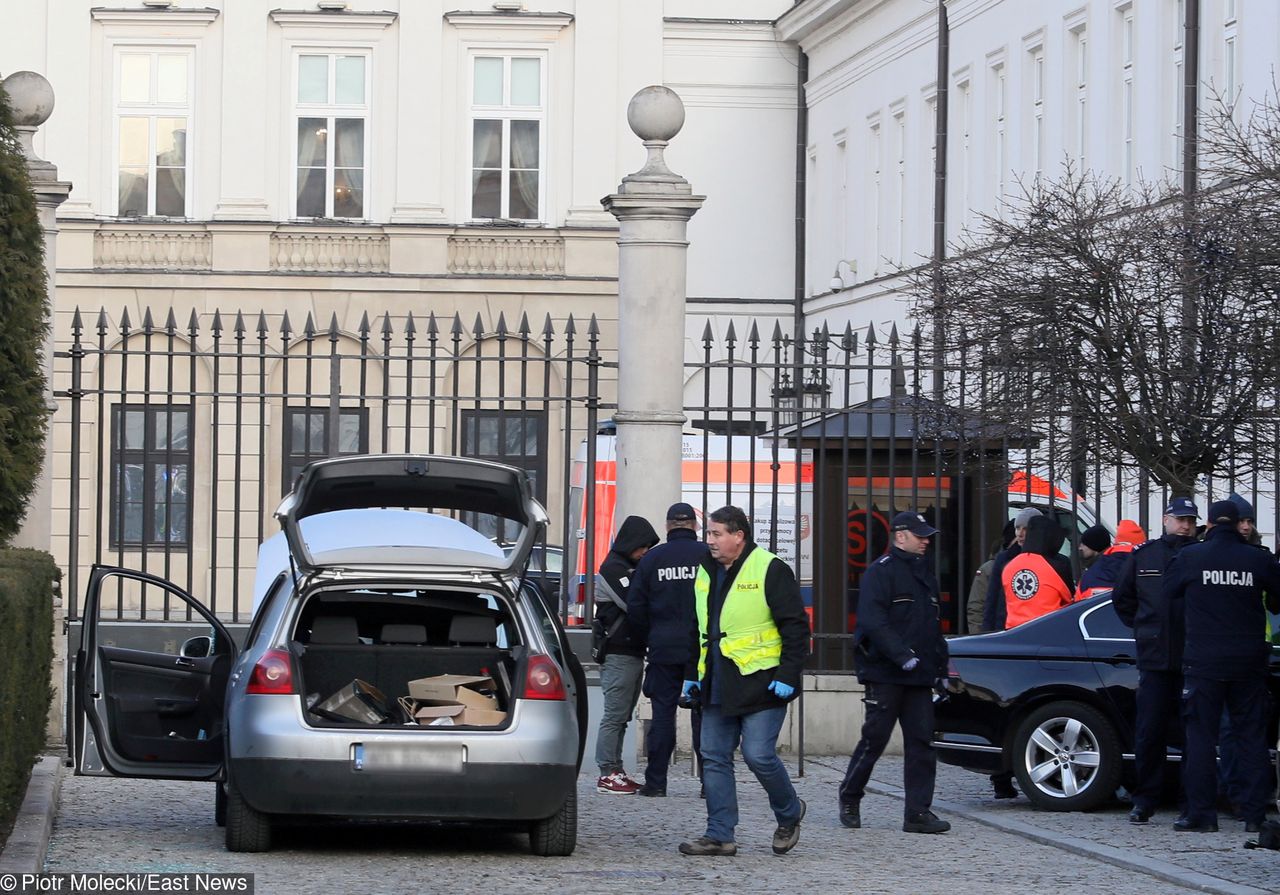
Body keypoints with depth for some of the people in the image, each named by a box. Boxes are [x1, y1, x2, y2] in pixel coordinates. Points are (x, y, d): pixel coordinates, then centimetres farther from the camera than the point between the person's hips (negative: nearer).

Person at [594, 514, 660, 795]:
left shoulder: (632, 569, 20)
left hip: (632, 652, 9)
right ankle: (608, 774, -8)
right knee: (615, 714, -9)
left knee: (621, 715, 11)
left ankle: (615, 770, 14)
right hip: (618, 653, -9)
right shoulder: (613, 569, -9)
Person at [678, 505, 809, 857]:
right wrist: (692, 673, 19)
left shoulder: (770, 570, -9)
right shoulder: (706, 573, 13)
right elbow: (697, 629, 24)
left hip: (760, 683, -7)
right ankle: (719, 835, 7)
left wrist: (787, 676, -16)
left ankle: (789, 814, 16)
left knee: (758, 755, -9)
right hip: (718, 688, 7)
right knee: (714, 758, 4)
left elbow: (796, 626, -10)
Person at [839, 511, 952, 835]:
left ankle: (918, 812, 0)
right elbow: (872, 621, -19)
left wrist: (940, 665, 19)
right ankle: (849, 799, 17)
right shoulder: (881, 572, -8)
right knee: (875, 738, -1)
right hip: (885, 674, -7)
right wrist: (902, 655, -25)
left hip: (919, 676, 7)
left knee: (921, 741, 0)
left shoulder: (926, 574, 19)